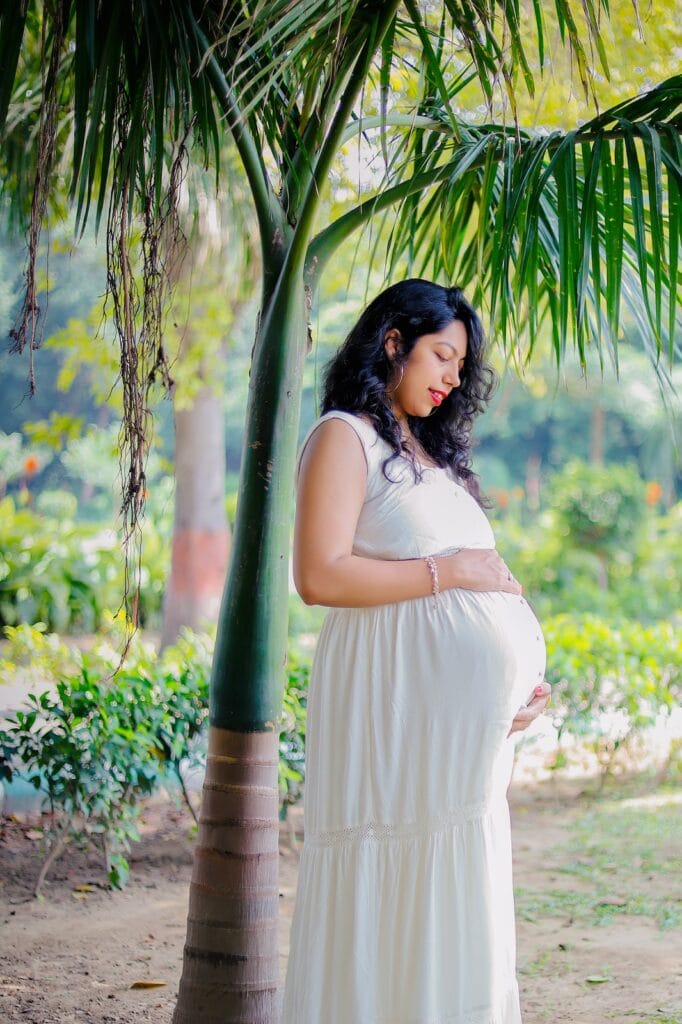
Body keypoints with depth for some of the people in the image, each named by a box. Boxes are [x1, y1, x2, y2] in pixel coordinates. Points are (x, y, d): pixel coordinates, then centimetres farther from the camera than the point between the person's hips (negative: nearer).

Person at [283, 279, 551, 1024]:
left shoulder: (430, 452, 24)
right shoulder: (344, 437, -2)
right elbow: (319, 577, -15)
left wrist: (521, 679, 8)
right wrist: (446, 572, -12)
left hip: (464, 720, 8)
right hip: (397, 702, -8)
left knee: (455, 918, 7)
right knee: (396, 897, -7)